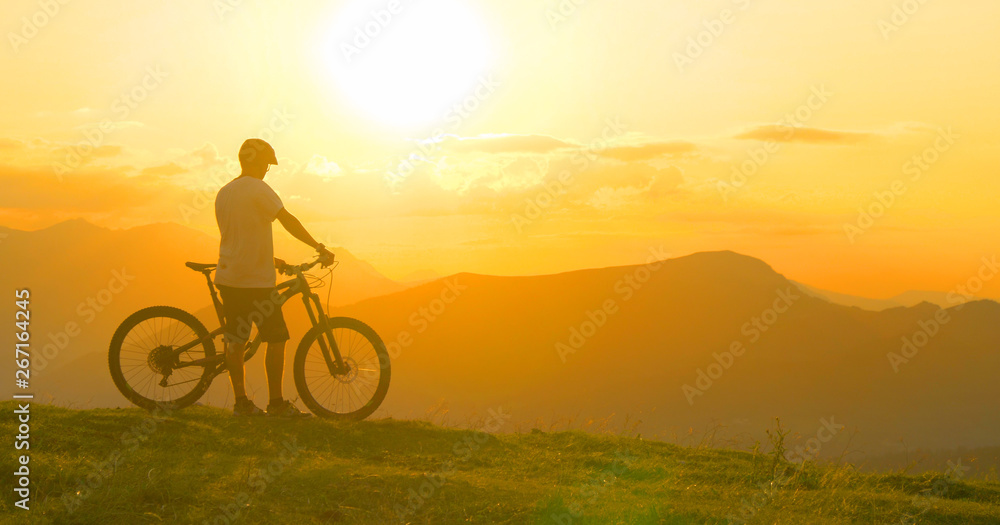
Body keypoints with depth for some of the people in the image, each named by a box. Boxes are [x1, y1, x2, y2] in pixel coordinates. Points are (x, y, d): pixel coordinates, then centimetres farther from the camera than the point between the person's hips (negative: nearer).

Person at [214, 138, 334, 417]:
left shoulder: (223, 193, 14)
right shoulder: (258, 189, -11)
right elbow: (288, 221, -18)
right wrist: (319, 248, -14)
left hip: (228, 277, 8)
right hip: (256, 280, -8)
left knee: (236, 340, 8)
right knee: (276, 338, 0)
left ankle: (241, 402, 11)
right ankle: (276, 402, 1)